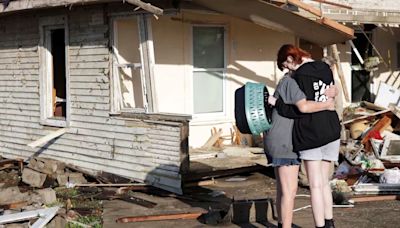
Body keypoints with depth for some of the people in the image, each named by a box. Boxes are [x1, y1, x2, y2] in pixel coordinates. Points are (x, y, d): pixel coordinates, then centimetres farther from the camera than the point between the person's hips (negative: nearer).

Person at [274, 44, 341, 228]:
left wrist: (276, 103, -12)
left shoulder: (301, 75, -14)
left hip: (310, 133, -8)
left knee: (315, 185, 0)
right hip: (331, 130, 8)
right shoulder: (325, 69, 10)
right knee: (324, 182, 17)